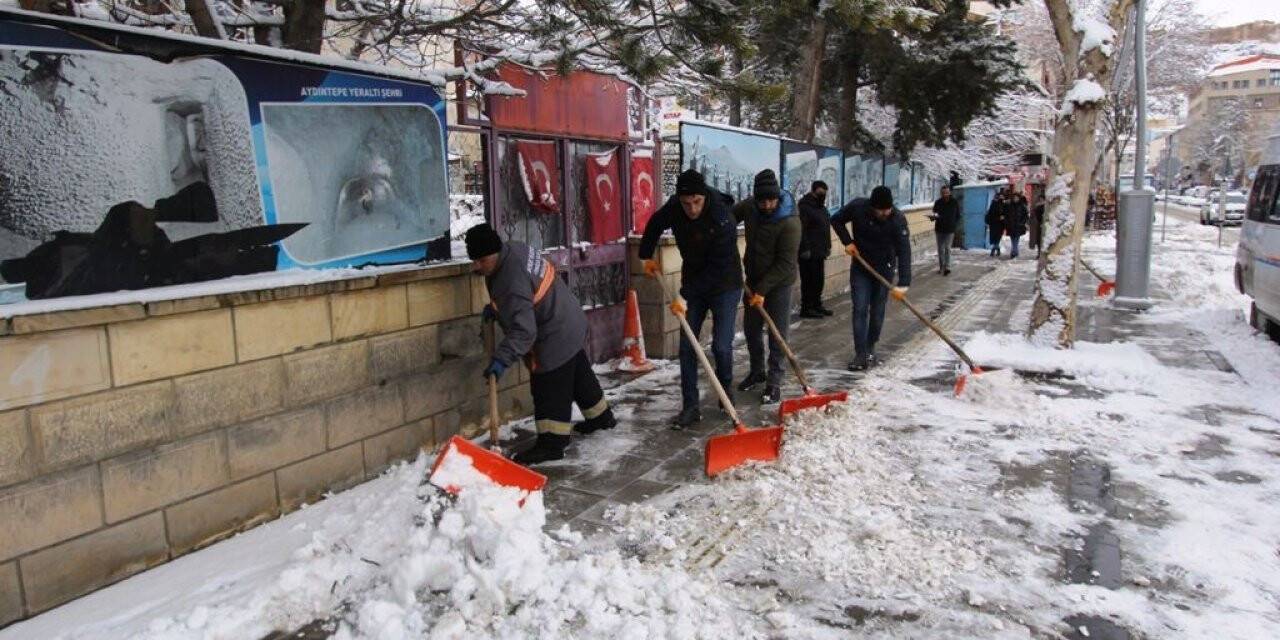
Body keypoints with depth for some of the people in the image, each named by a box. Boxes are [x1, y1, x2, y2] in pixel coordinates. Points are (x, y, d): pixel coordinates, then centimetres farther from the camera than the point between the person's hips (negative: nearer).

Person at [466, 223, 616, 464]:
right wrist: (495, 308, 7)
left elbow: (523, 331, -34)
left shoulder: (513, 282, -31)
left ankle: (551, 443, 3)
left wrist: (501, 359, -35)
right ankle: (601, 416, 43)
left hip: (554, 338, -11)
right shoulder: (513, 248, -2)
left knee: (549, 389, -4)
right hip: (570, 326, 11)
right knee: (578, 374, 25)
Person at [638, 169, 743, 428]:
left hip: (724, 285, -5)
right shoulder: (674, 207, -12)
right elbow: (655, 225, 12)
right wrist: (646, 256, 10)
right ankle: (690, 406, 5)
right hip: (693, 283, 5)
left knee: (721, 346, -7)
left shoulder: (723, 220, -29)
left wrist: (685, 296, -28)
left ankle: (726, 390, 22)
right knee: (687, 346, -1)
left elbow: (718, 268, -29)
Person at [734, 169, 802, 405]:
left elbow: (785, 264, -24)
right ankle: (757, 371, 33)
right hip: (753, 280, 6)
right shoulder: (749, 207, -7)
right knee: (750, 328, 15)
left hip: (778, 284, -6)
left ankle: (774, 382, 6)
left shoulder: (789, 222, -25)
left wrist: (763, 290, -24)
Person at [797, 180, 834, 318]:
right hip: (809, 253, -9)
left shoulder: (821, 207, 17)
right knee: (808, 281, -5)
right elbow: (800, 230, -20)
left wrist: (828, 246, 20)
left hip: (819, 252, 9)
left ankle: (817, 305, 25)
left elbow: (826, 228, 24)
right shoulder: (804, 207, -13)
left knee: (819, 280, 14)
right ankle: (806, 308, 1)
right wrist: (805, 249, -23)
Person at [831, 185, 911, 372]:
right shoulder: (857, 207, -19)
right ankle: (861, 354, -4)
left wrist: (903, 284, -36)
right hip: (860, 267, 1)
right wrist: (847, 242, -13)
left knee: (877, 312, 5)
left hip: (884, 269, -1)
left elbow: (904, 251, -28)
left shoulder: (898, 219, -24)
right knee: (860, 309, -6)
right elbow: (836, 220, 0)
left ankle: (870, 349, 23)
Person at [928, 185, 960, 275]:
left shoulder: (955, 202, 0)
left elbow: (958, 216, 7)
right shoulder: (938, 202, 1)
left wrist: (955, 225, -3)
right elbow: (935, 214, 3)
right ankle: (941, 267, 18)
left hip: (950, 230, -2)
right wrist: (933, 216, -19)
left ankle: (947, 267, -11)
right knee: (940, 249, 8)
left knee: (947, 248, -9)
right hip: (939, 229, 2)